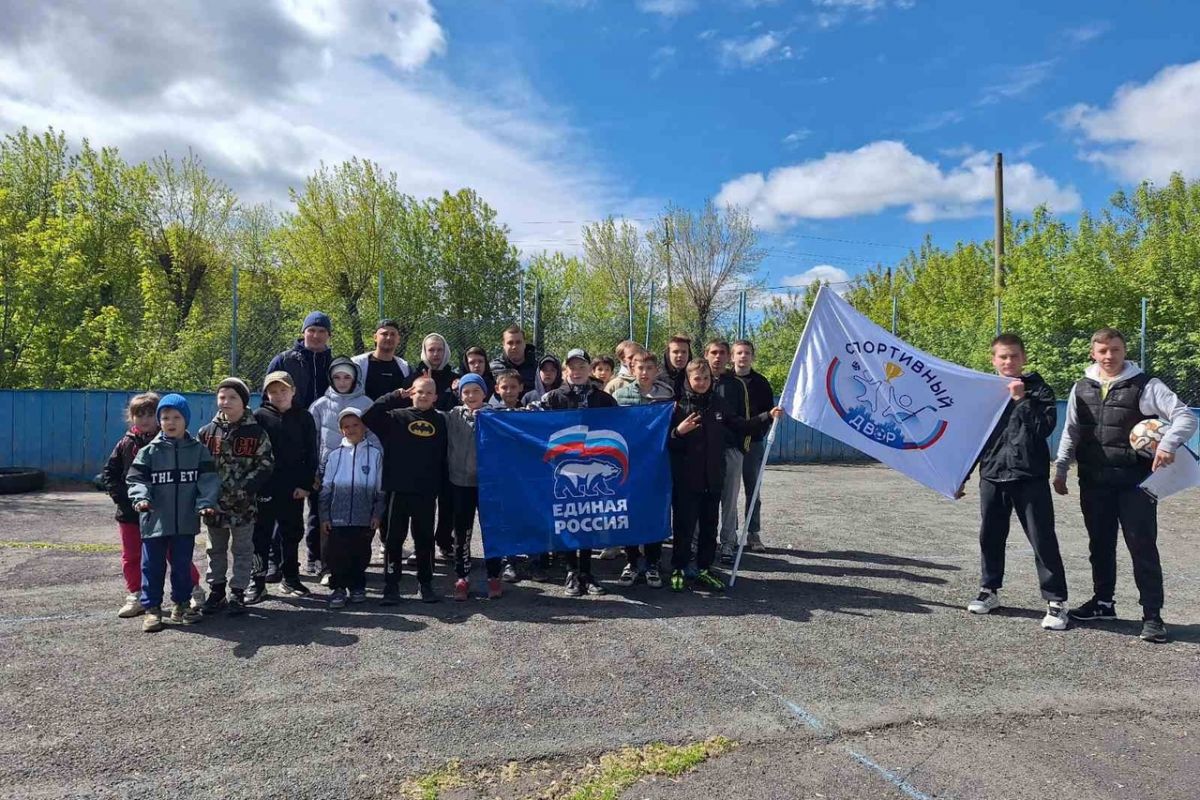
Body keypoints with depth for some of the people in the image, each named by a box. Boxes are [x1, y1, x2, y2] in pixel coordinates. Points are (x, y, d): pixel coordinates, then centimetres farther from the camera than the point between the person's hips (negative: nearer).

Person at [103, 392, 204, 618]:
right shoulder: (126, 444, 3)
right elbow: (108, 473, 7)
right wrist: (121, 496, -5)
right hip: (130, 512, 4)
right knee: (131, 556, 11)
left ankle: (195, 589, 17)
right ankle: (135, 597, 24)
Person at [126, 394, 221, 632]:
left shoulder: (198, 451, 2)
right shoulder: (149, 451, 0)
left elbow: (208, 479, -2)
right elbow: (137, 479, -4)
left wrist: (206, 503, -16)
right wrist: (141, 498, -23)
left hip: (186, 521, 1)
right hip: (155, 520, -1)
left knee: (183, 564, 12)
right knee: (153, 565, 6)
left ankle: (181, 604, 25)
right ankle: (152, 608, 16)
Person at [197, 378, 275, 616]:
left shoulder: (256, 432, -6)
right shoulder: (208, 432, 3)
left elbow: (266, 464, -7)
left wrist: (245, 490, -16)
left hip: (244, 504, -3)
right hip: (214, 502, 3)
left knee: (242, 549, 6)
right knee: (216, 549, 14)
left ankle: (238, 593, 15)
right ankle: (216, 591, 25)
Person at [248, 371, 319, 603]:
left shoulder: (304, 418, 3)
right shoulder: (259, 417, 0)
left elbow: (311, 454, 3)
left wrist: (306, 484, -4)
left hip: (294, 488, 2)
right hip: (264, 487, -2)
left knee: (292, 533, 12)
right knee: (261, 535, 3)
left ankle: (290, 578, 25)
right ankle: (257, 582, 11)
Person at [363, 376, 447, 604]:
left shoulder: (440, 421, 8)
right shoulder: (396, 416, 2)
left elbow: (443, 457, 9)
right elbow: (368, 418, -13)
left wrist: (442, 486, 4)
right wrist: (395, 396, -13)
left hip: (426, 492, 2)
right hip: (397, 489, -1)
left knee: (425, 538, 10)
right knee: (393, 538, 5)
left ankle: (425, 583, 22)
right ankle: (391, 585, 16)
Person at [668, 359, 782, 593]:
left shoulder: (718, 403, 6)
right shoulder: (679, 405, -7)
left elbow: (739, 426, 16)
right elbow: (667, 442, -7)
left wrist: (767, 417, 10)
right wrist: (679, 431, -27)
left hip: (713, 477, 5)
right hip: (686, 478, -4)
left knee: (709, 525, 12)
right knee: (684, 526, 2)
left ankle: (705, 570, 24)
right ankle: (677, 570, 14)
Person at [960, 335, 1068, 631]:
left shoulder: (1038, 389, 2)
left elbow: (1045, 427, -11)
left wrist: (1022, 399, -16)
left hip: (1030, 476, -3)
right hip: (992, 475, 3)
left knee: (1043, 539, -2)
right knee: (990, 536, 11)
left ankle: (1056, 601, 7)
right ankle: (989, 590, 26)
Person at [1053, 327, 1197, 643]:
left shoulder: (1145, 386, -5)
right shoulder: (1082, 388, 8)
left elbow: (1186, 417, -10)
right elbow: (1071, 433, 14)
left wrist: (1168, 443, -28)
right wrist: (1060, 469, 12)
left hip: (1135, 481, -4)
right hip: (1093, 481, 4)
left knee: (1143, 546, -1)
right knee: (1100, 544, 14)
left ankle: (1152, 615, 7)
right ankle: (1103, 601, 28)